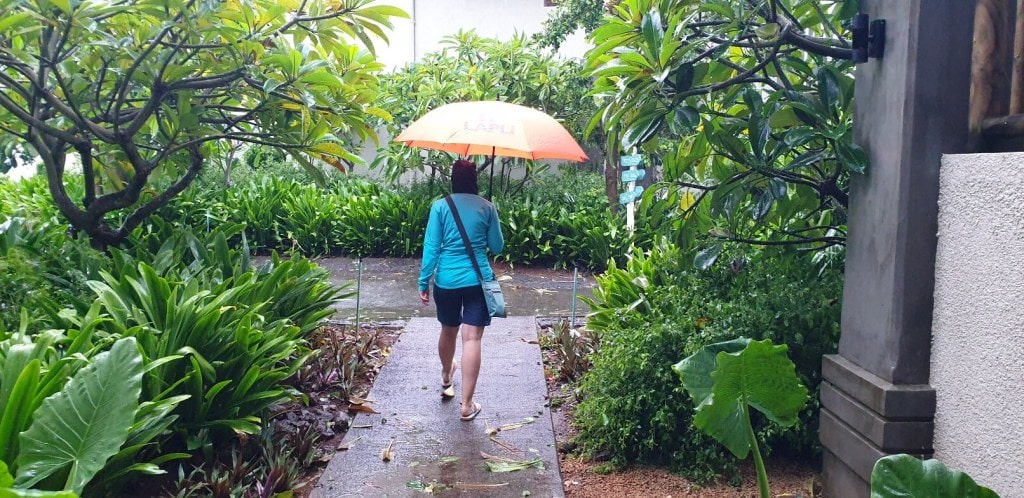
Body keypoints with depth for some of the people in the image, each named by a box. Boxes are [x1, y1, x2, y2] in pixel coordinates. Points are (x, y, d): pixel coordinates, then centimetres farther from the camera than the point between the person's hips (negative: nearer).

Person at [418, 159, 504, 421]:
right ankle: (467, 405, -7)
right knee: (472, 338, -4)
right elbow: (497, 247, 5)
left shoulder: (440, 206, -2)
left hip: (446, 281, 2)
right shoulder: (487, 207, -1)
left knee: (448, 331, 22)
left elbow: (431, 247, -5)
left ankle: (446, 380, 47)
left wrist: (423, 282, 1)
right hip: (478, 280, -1)